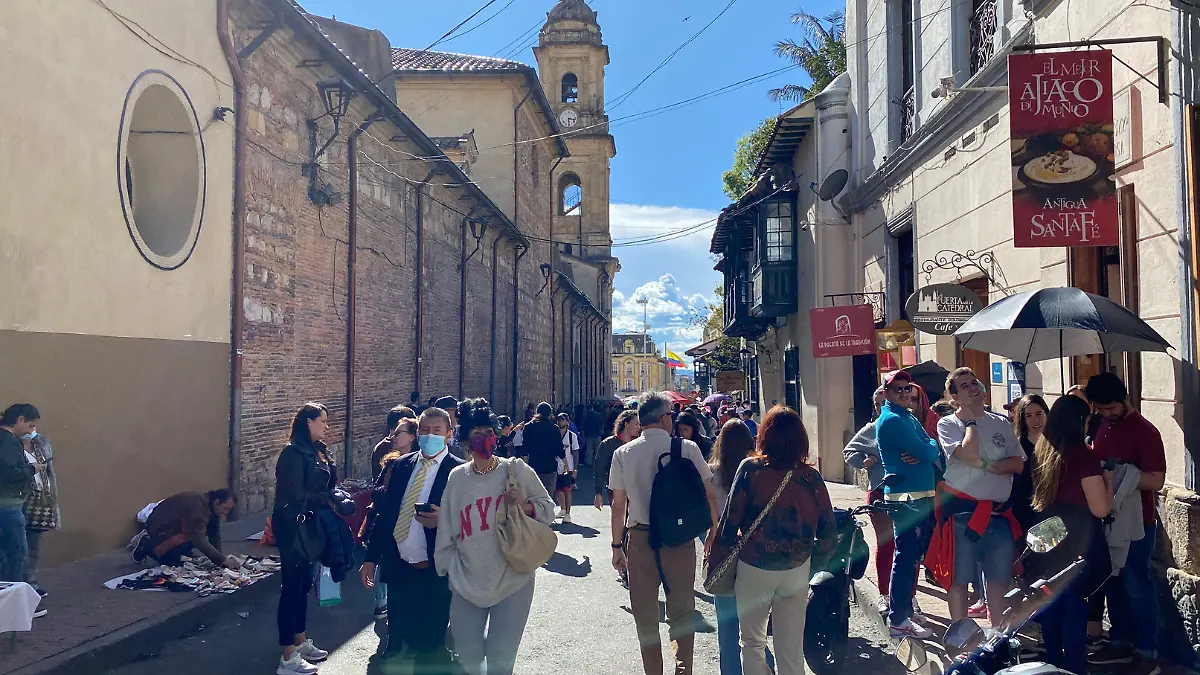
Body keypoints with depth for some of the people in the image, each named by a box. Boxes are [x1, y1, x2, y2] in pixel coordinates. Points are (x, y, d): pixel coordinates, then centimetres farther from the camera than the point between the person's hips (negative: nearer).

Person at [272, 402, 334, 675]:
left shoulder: (316, 451, 10)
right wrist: (327, 499, -13)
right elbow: (295, 495, -20)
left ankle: (301, 643, 29)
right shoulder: (294, 452, -16)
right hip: (292, 527, -9)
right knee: (291, 587, -4)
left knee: (304, 584, 16)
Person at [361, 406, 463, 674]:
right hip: (398, 567, 5)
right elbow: (384, 513, 10)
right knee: (397, 639, 17)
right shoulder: (400, 465, 7)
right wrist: (371, 558, 8)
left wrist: (443, 520, -25)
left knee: (430, 647, 7)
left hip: (435, 572, -5)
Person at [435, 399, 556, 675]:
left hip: (512, 582, -2)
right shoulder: (457, 477, 1)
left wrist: (525, 505, -17)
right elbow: (446, 532, 8)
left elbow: (548, 509, 2)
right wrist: (446, 570, 11)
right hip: (467, 584, 2)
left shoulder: (517, 470, -5)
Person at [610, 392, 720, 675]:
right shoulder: (687, 448, -6)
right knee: (682, 611, 15)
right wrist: (713, 529, 12)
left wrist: (617, 545, 9)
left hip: (640, 538, 1)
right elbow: (709, 495, -3)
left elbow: (618, 506, 0)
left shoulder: (623, 454, -1)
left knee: (645, 615, 14)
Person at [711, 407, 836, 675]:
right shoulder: (811, 477, -4)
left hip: (754, 569, -2)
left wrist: (716, 560, 0)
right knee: (792, 648, 13)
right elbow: (828, 534, -2)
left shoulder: (751, 469, -10)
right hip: (797, 571, 2)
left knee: (753, 642, 15)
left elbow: (731, 520, -11)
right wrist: (811, 563, 14)